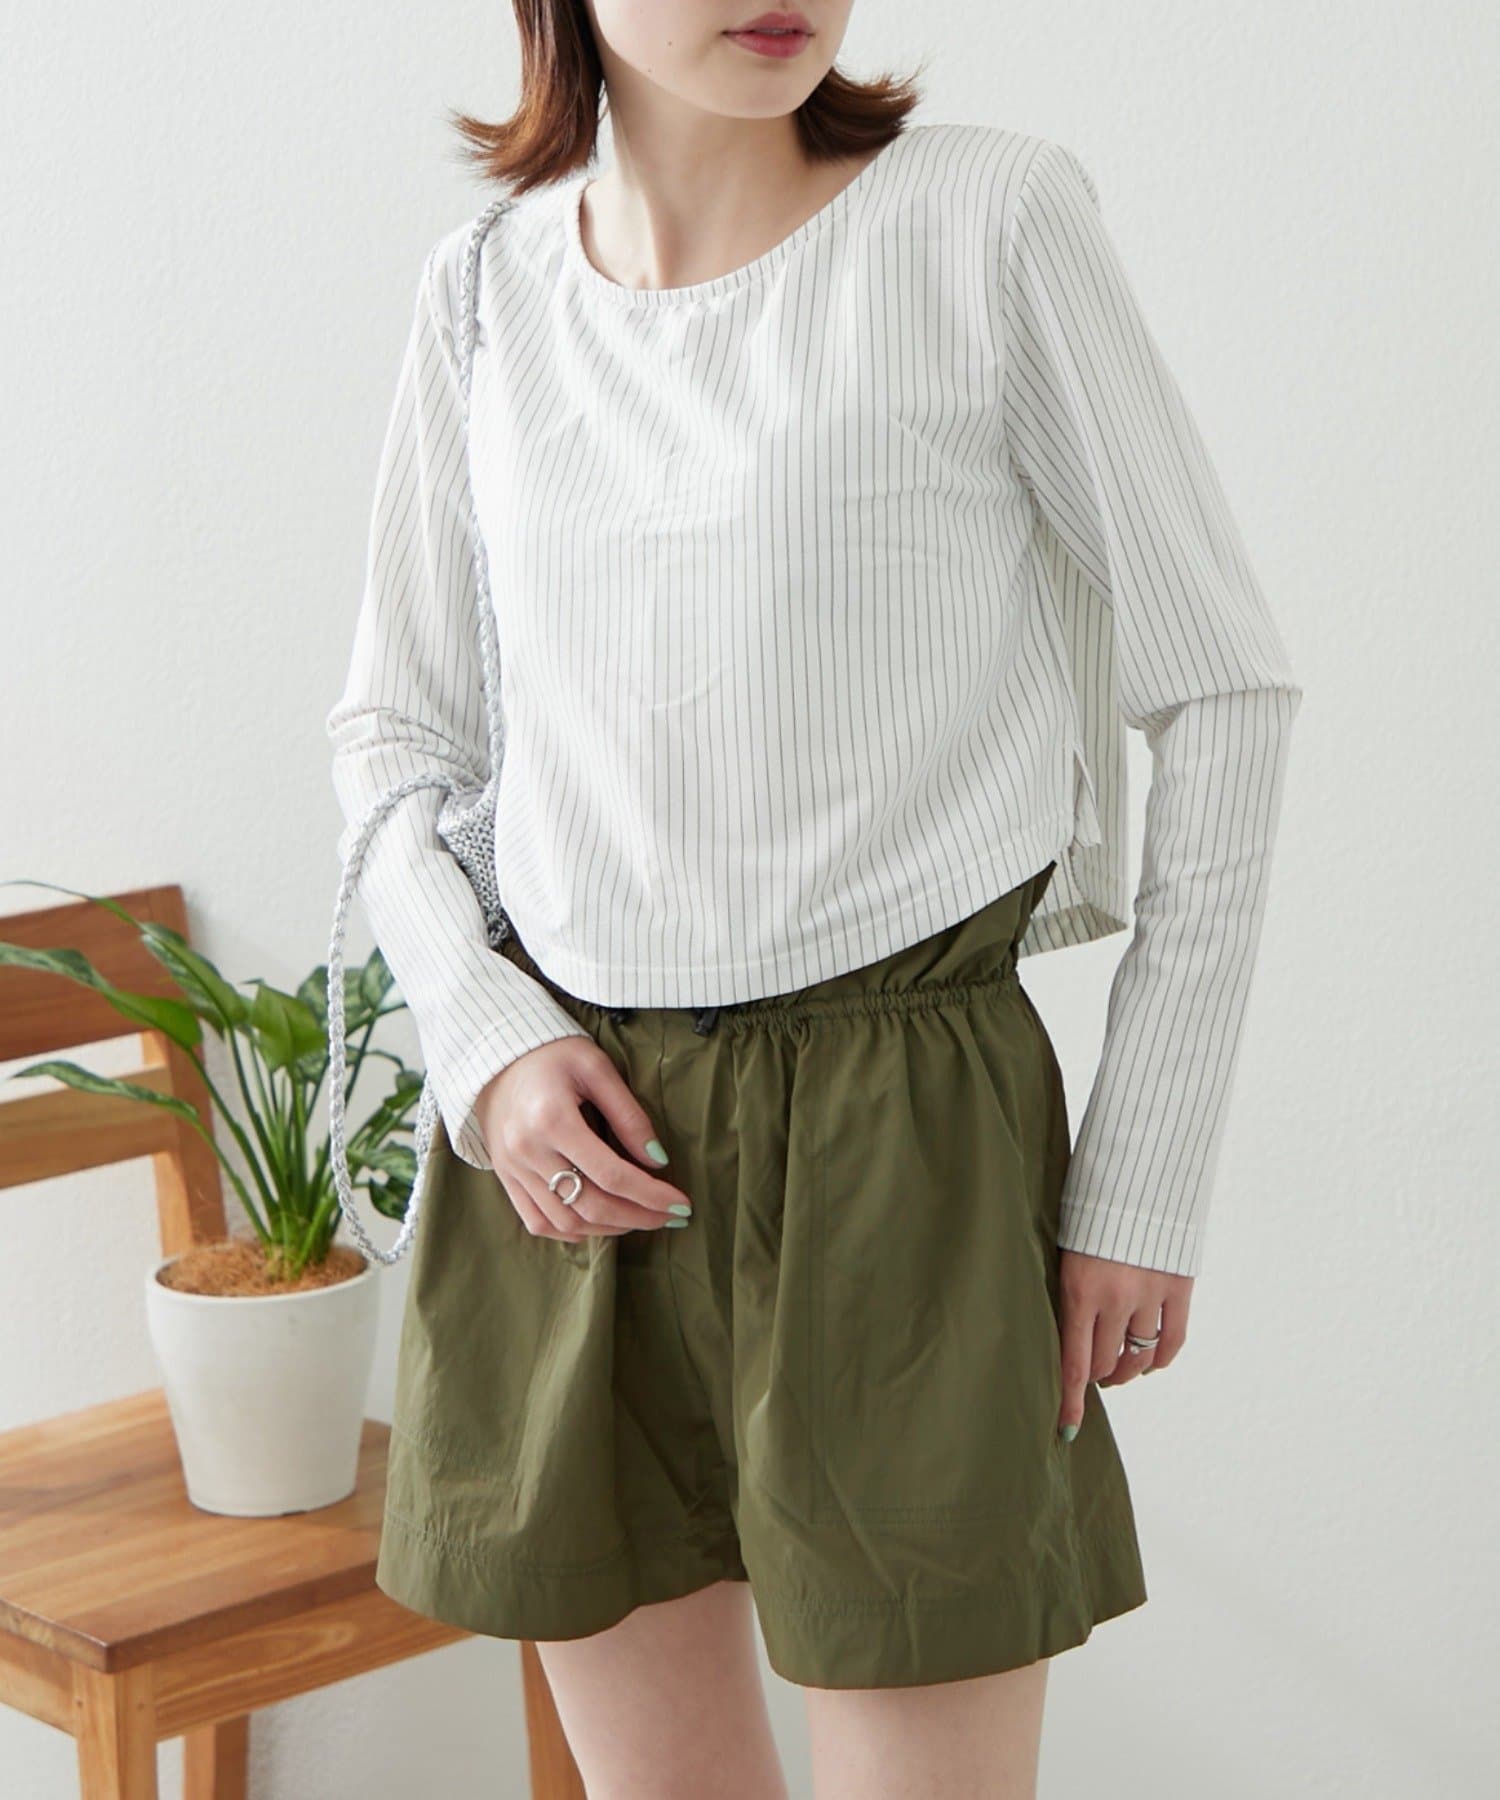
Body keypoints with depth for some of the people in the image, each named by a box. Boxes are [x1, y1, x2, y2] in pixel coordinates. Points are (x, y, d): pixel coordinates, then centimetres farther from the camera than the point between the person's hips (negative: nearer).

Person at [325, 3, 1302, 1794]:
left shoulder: (990, 218, -6)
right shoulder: (487, 296, 6)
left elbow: (1218, 688, -2)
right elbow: (395, 725, 16)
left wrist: (1149, 1175, -4)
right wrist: (488, 1041, -3)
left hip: (892, 1132, -4)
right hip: (572, 1146, 4)